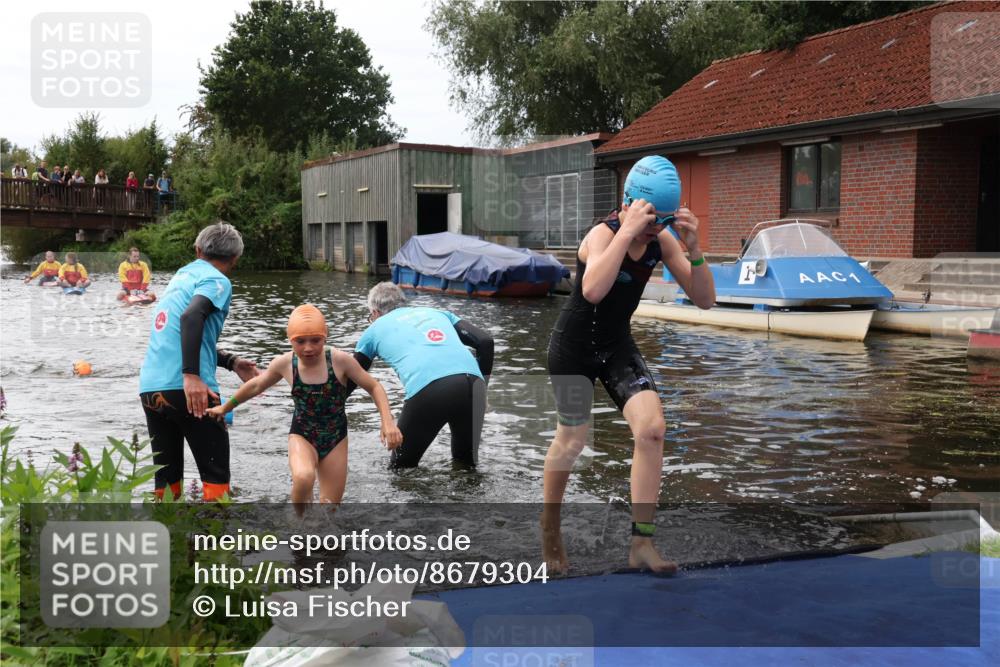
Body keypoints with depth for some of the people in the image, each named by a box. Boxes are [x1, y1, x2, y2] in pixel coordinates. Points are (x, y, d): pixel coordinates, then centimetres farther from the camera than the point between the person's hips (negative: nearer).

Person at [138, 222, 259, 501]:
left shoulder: (181, 275, 22)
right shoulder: (217, 281, -2)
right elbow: (191, 317, -22)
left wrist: (231, 362, 24)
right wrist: (191, 376, -28)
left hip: (149, 387, 7)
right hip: (185, 388, -7)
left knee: (166, 478, 13)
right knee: (216, 477, 0)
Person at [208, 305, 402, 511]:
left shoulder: (340, 360, -18)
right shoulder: (284, 364, -11)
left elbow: (374, 387, -8)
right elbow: (255, 386, 8)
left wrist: (388, 422, -20)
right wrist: (225, 408, 20)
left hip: (335, 439, 1)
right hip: (302, 435, 0)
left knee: (330, 507, 5)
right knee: (303, 478, -32)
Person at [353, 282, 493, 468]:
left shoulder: (375, 328, 28)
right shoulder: (437, 312, 34)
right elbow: (485, 341, 21)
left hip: (427, 389, -3)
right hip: (472, 384, 4)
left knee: (401, 467, 17)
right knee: (466, 463, 25)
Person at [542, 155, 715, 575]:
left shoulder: (662, 241, -9)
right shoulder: (603, 235, -26)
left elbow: (704, 300, -10)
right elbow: (593, 291, -47)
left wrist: (693, 249, -25)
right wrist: (628, 231, -45)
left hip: (617, 346, 5)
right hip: (573, 347, -5)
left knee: (652, 429, -12)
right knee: (572, 441, 4)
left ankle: (641, 544, -5)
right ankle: (549, 528, 31)